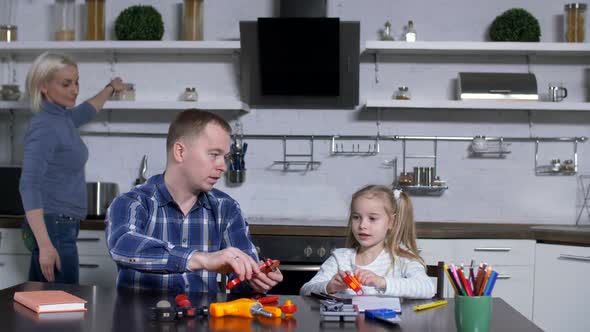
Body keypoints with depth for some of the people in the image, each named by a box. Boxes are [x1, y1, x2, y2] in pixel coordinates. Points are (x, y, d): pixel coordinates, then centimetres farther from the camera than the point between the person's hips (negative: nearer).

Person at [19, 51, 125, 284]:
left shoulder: (63, 118, 10)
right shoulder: (45, 127, -15)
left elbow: (86, 111, 35)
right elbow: (29, 186, -23)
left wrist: (110, 88, 53)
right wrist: (45, 245, -30)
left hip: (63, 226, 9)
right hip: (54, 229, -9)